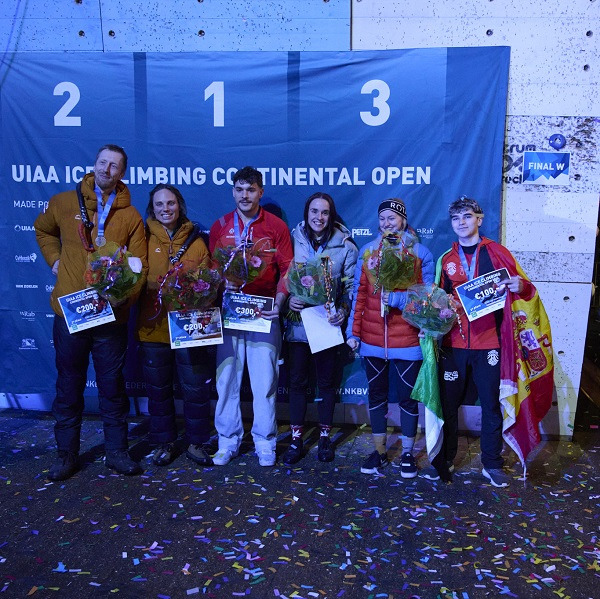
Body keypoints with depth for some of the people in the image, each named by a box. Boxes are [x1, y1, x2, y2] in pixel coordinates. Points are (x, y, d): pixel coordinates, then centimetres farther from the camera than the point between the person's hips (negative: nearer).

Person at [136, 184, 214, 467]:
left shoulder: (195, 240, 7)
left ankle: (197, 442, 21)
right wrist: (156, 290, -16)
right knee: (158, 389, 11)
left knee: (196, 388, 4)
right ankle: (164, 442, 28)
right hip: (153, 325, 0)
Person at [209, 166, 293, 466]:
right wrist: (222, 282, -10)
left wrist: (278, 303, -12)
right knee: (227, 378, 4)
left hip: (264, 312, -2)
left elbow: (286, 269, 1)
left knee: (264, 380, 1)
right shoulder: (219, 227, 10)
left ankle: (264, 442, 15)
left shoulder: (276, 226, 4)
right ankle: (228, 441, 18)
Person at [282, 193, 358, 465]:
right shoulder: (293, 240, 0)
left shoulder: (345, 245, -2)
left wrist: (343, 310, -16)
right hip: (298, 321, 1)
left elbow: (351, 285, -1)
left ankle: (325, 436, 26)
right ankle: (296, 439, 18)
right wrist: (288, 298, -14)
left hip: (328, 322, 0)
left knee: (327, 381, 11)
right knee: (297, 380, 7)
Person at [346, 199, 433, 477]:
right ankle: (379, 452, 25)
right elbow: (359, 294, 8)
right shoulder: (367, 251, 8)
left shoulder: (420, 253, 1)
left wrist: (395, 299, -18)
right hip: (372, 340, 3)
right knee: (376, 395, 11)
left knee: (408, 397, 6)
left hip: (407, 340, -2)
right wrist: (354, 332, 4)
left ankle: (407, 453, 22)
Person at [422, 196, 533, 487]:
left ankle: (492, 464, 24)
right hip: (453, 343, 2)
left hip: (489, 342, -2)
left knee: (491, 404, 8)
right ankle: (444, 459, 25)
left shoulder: (496, 253, 2)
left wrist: (520, 286, -18)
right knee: (447, 402, 8)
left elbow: (523, 289, 4)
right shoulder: (446, 259, 8)